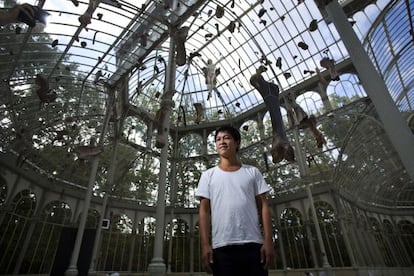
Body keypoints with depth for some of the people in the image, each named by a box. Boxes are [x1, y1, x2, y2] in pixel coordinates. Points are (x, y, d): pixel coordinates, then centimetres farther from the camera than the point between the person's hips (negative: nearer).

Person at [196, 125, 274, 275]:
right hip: (222, 247, 0)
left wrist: (268, 240, -3)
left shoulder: (252, 172, 9)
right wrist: (205, 244, -5)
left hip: (253, 244, 1)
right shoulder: (208, 175, 8)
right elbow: (204, 209, 3)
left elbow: (263, 206, 6)